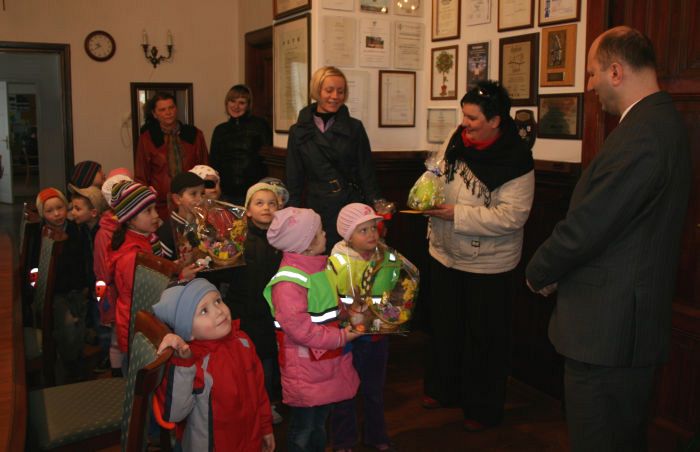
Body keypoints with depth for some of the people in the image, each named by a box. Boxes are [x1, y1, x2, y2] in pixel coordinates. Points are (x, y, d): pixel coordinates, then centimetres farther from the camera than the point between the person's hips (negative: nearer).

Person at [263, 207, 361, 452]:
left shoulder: (318, 268, 7)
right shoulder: (288, 282, -24)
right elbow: (299, 328, -28)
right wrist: (341, 338, -21)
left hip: (327, 362, 9)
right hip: (304, 369, -9)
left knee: (320, 423, 23)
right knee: (303, 429, 8)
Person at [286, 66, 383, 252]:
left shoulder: (354, 128, 3)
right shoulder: (299, 132, 4)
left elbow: (367, 174, 3)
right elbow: (293, 181, 7)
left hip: (352, 206, 0)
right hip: (318, 210, 1)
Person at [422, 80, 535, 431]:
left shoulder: (515, 160, -20)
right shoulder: (455, 141, -3)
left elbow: (512, 216, -25)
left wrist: (458, 214, -27)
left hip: (487, 264, -6)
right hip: (445, 255, 6)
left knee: (484, 338, 9)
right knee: (445, 326, 21)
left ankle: (483, 409, 28)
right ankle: (443, 389, 43)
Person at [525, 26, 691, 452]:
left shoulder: (640, 135, -23)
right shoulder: (665, 121, 10)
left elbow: (586, 227, -23)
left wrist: (538, 274, -4)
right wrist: (553, 271, 8)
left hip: (608, 327, -10)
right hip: (636, 318, 10)